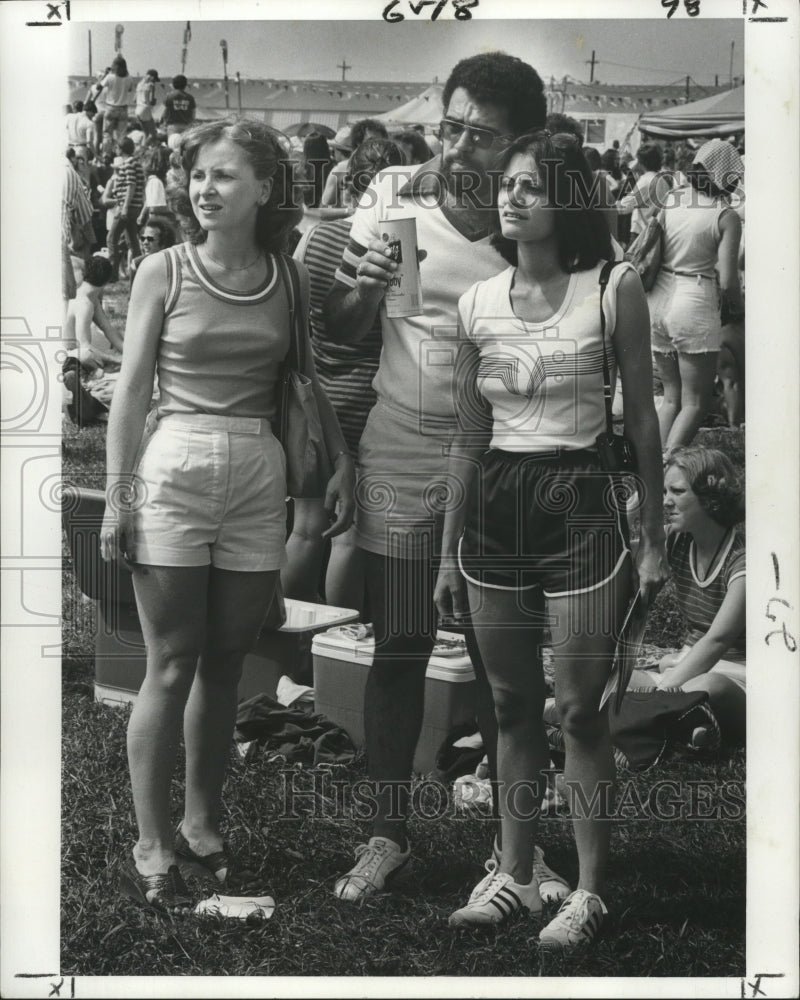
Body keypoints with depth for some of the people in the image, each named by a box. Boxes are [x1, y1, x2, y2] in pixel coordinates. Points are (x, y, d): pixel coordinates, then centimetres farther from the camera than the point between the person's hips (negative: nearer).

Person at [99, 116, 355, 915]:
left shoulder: (289, 282, 7)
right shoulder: (164, 272, 0)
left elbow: (309, 384, 15)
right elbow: (132, 388, 0)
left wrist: (341, 461, 2)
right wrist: (115, 496, -5)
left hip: (259, 477, 3)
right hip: (176, 468, -3)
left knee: (225, 665, 10)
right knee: (171, 666, -1)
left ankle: (202, 827, 24)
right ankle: (150, 849, 8)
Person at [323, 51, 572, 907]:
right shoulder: (393, 195, -4)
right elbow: (340, 332, 1)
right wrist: (360, 287, -18)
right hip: (401, 461, 0)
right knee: (399, 651, 8)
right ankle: (388, 834, 21)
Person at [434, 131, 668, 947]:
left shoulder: (613, 290, -6)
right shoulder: (477, 304, 5)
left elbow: (640, 419, -1)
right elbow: (468, 437, 10)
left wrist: (653, 538, -2)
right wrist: (448, 552, 12)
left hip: (578, 502, -4)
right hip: (493, 507, 4)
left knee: (580, 709, 1)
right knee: (511, 704, 13)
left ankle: (590, 887, 15)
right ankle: (513, 872, 25)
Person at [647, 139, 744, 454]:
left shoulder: (671, 200, 4)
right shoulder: (726, 217, -9)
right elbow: (727, 281, -14)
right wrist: (737, 309, 5)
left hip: (658, 300, 6)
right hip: (695, 303, -6)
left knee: (671, 396, 19)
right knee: (695, 402, 6)